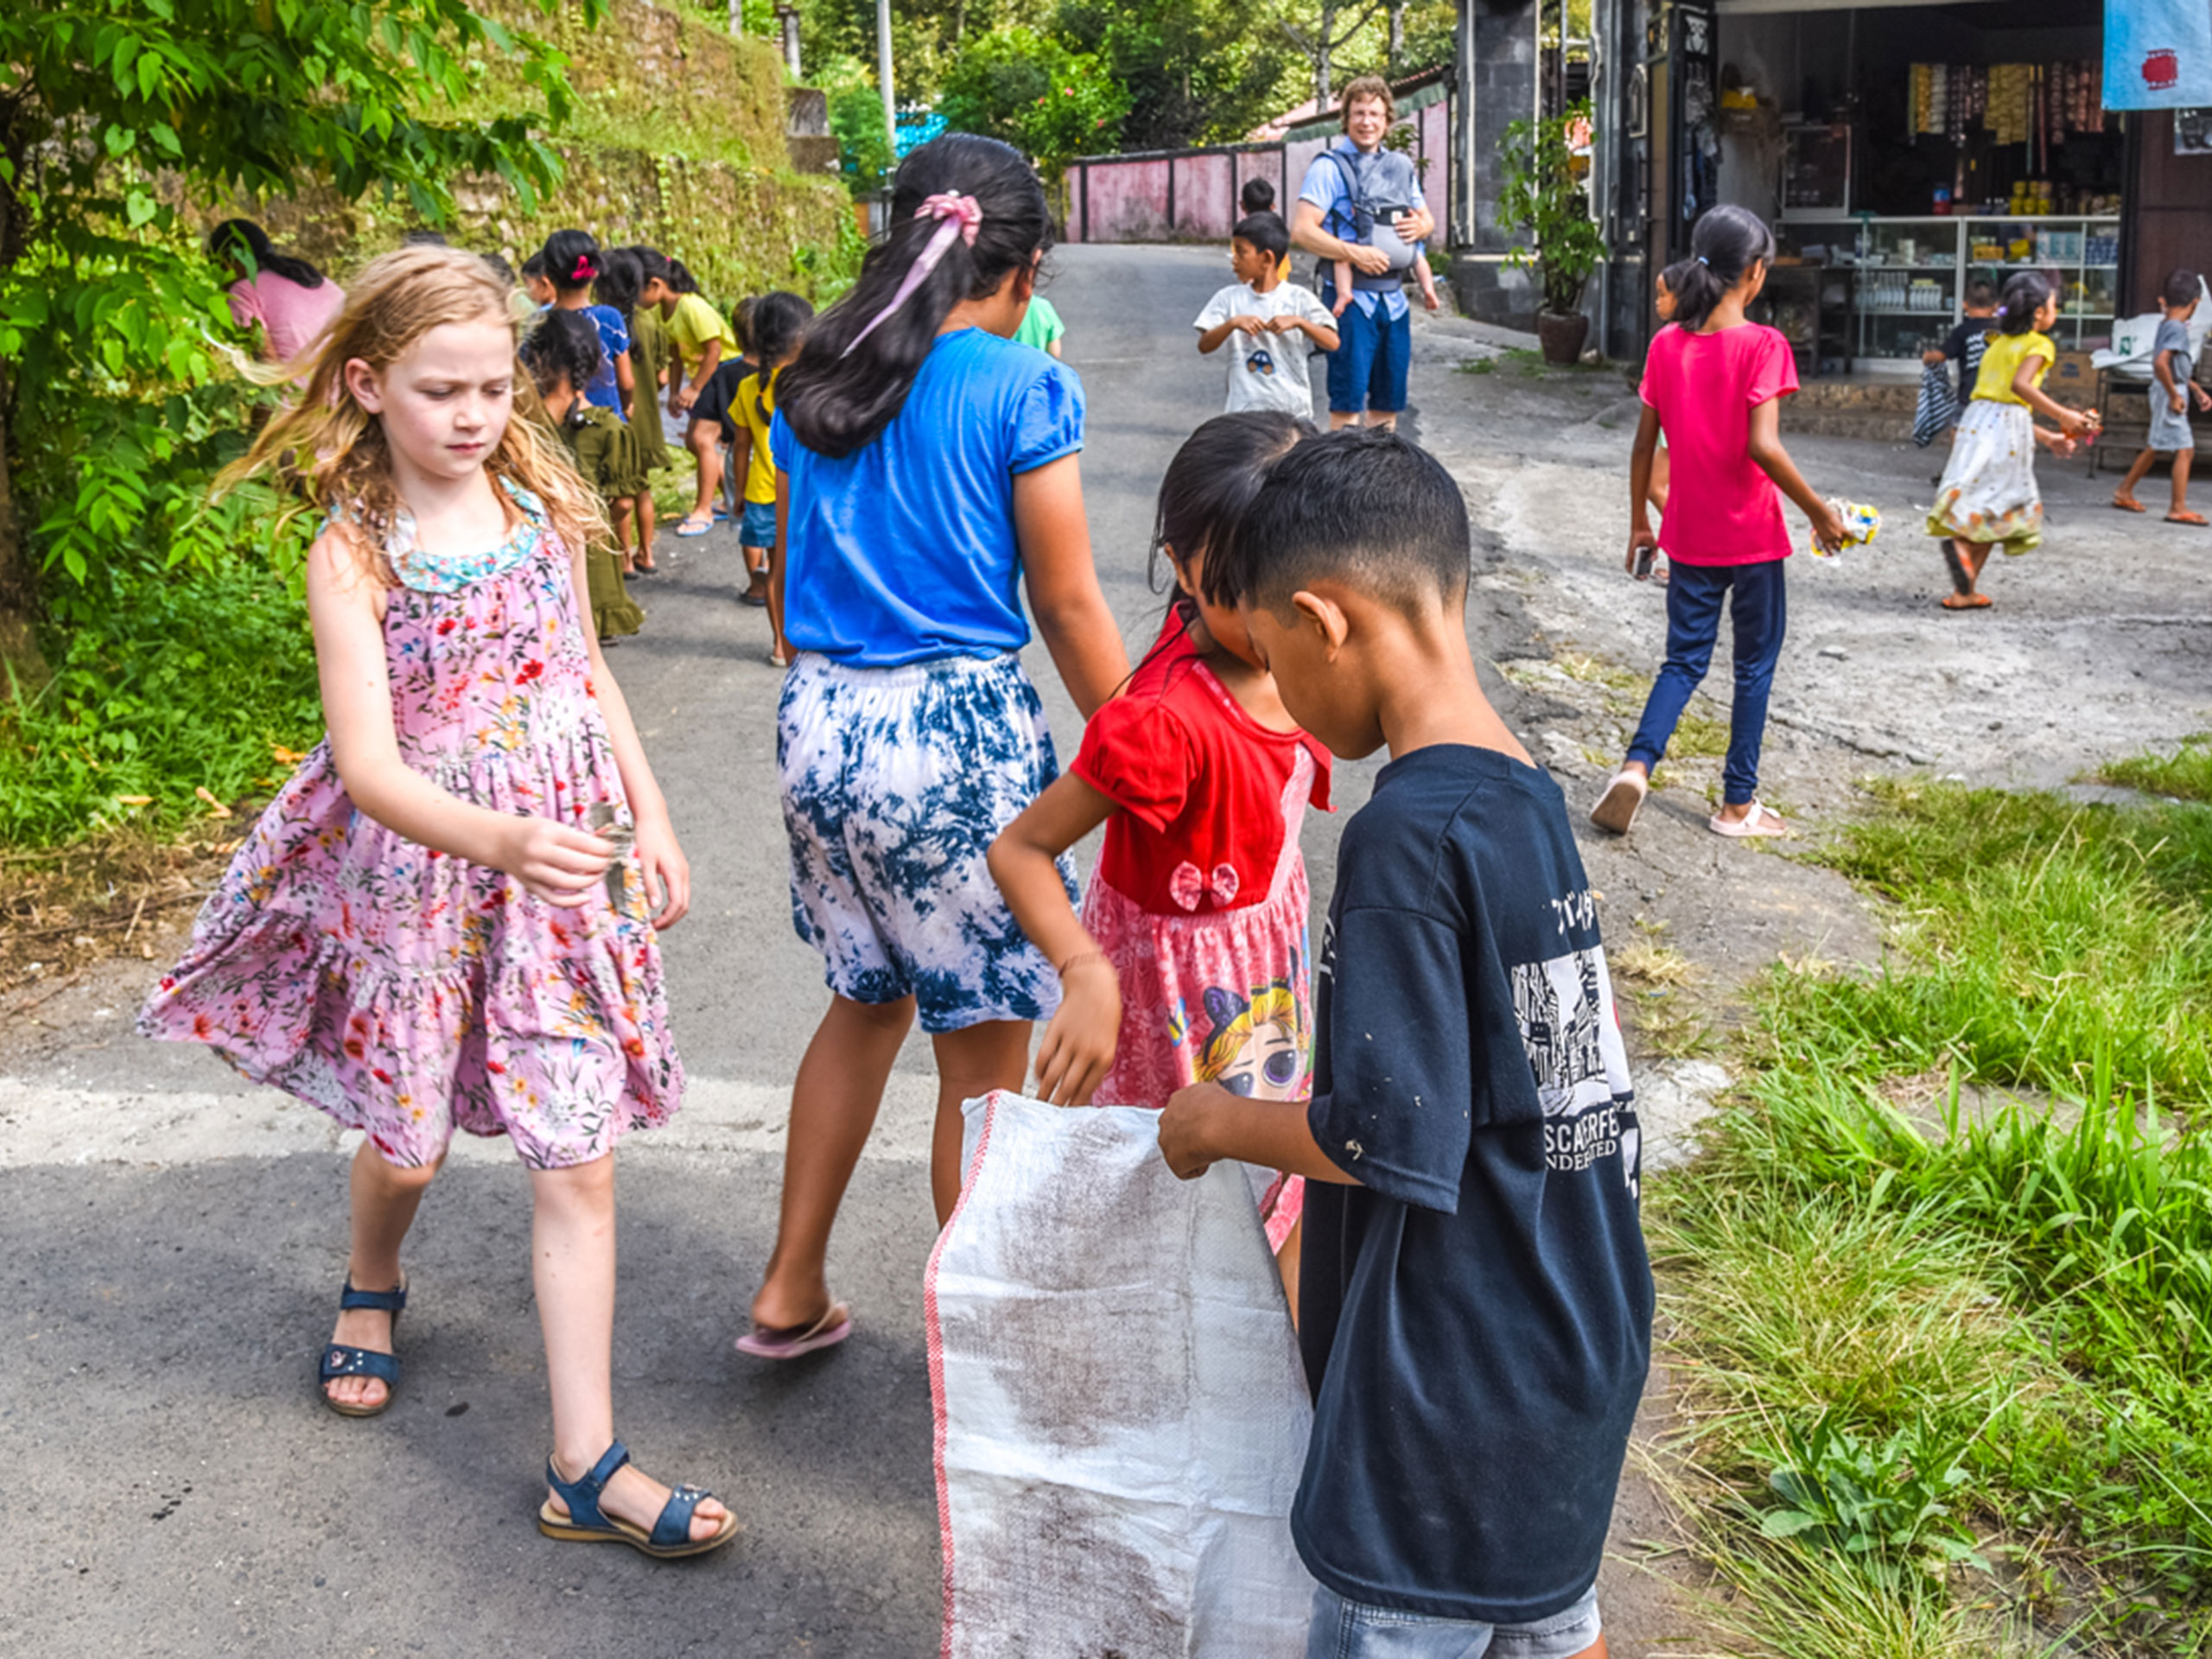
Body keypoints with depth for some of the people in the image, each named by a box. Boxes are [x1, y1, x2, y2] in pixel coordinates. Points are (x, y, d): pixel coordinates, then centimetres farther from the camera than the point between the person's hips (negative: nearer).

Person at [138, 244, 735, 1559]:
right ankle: (372, 1286, 52)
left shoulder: (541, 504, 0)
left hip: (568, 860, 3)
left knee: (579, 1159, 0)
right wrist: (501, 839, -39)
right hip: (418, 868, -2)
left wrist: (653, 818, 9)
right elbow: (369, 764, -23)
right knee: (409, 1138, 14)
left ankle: (587, 1464, 6)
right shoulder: (354, 553, -13)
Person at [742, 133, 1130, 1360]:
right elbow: (1067, 604, -8)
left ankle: (791, 1293, 31)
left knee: (867, 1000, 25)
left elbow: (787, 577, 15)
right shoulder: (1022, 390, -10)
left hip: (819, 721, 7)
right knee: (984, 1053, 8)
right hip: (958, 730, -6)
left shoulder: (815, 382, 8)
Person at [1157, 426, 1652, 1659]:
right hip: (1575, 1343, 8)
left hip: (1454, 1394, -8)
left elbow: (1395, 1140, -25)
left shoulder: (1408, 834, -24)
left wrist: (1226, 1122, -9)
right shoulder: (1535, 798, 3)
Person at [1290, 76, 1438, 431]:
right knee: (1348, 400, -8)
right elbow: (1302, 231, -13)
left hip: (1393, 297, 6)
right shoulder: (1330, 166, -5)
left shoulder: (1399, 165, 15)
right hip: (1351, 297, -6)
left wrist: (1421, 225, -1)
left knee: (1388, 399, 10)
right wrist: (1355, 253, -22)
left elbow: (1428, 218, 24)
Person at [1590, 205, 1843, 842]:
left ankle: (1636, 765, -9)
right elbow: (1763, 446, -23)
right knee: (1755, 665, 11)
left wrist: (1639, 521, 15)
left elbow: (1645, 443, 4)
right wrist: (1819, 512, -13)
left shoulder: (1667, 343, 0)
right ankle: (1737, 803, 16)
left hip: (1689, 535, 4)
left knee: (1685, 660, 14)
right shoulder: (1762, 345, -14)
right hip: (1752, 536, -4)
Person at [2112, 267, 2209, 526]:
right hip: (2171, 394, -10)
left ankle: (2124, 493, 29)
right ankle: (2178, 508, -7)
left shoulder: (2166, 325, 11)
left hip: (2166, 393, 10)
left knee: (2155, 447, 20)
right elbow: (2160, 363, -31)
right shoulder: (2178, 328, -18)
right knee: (2185, 449, -7)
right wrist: (2175, 395, -23)